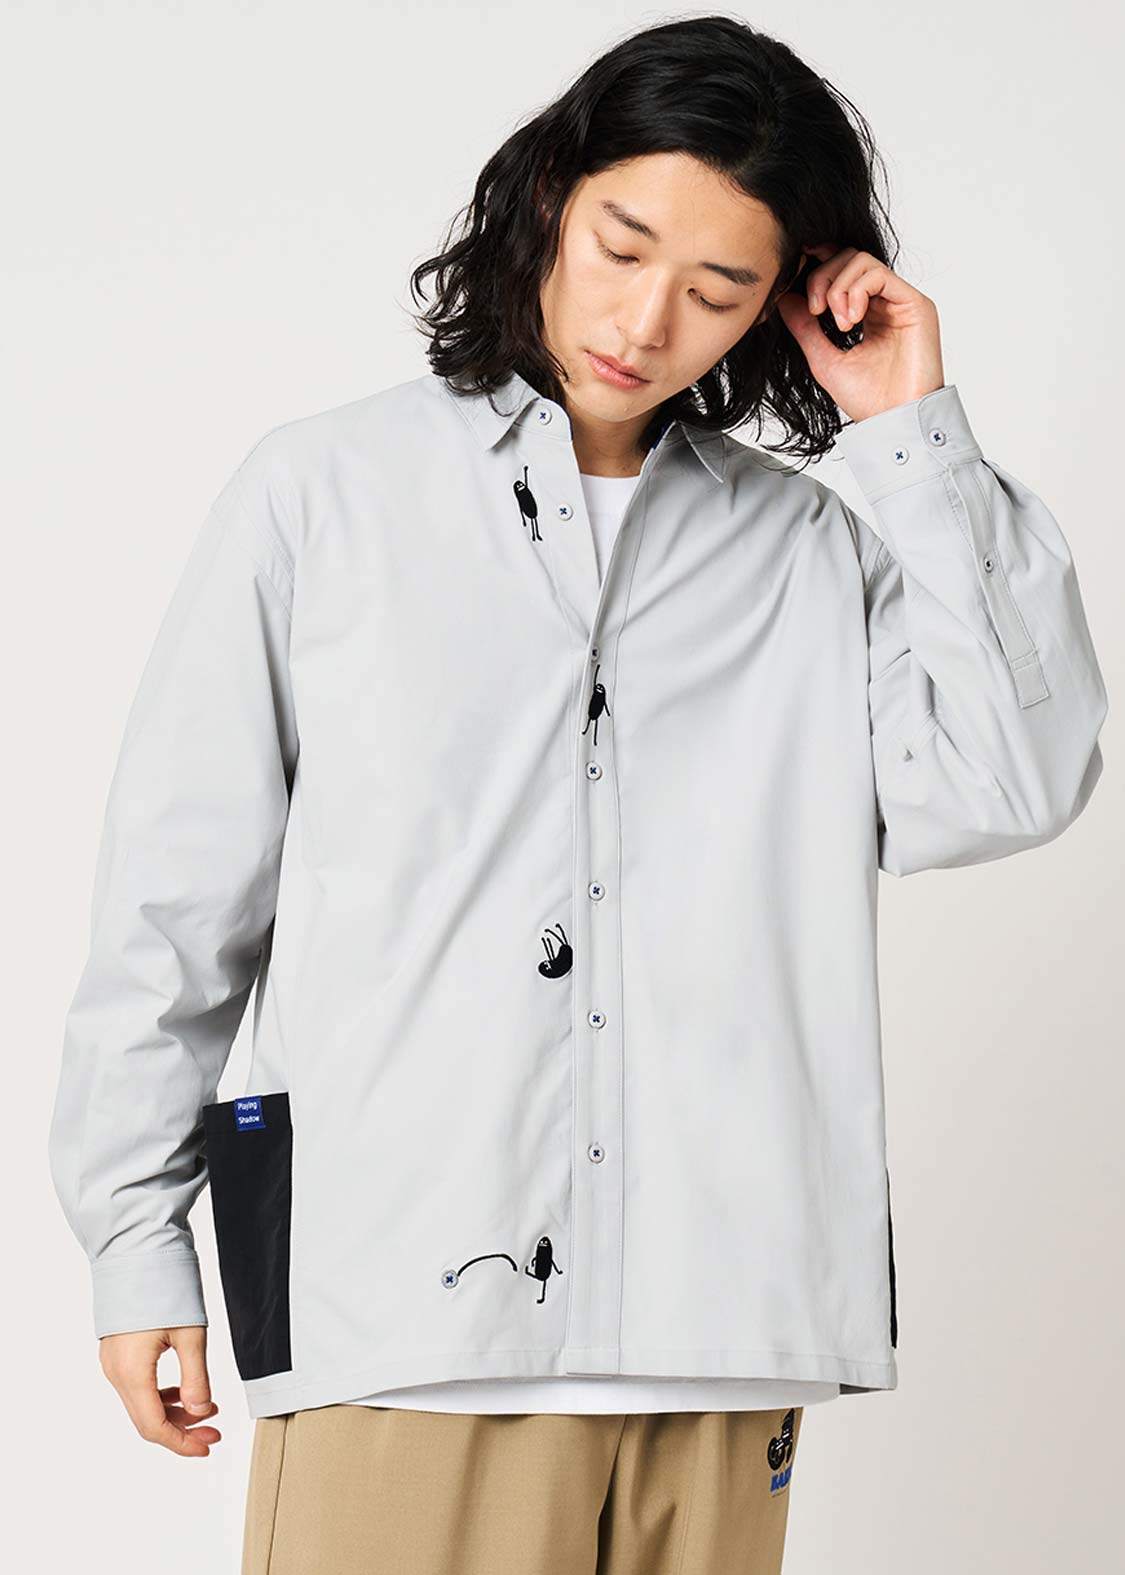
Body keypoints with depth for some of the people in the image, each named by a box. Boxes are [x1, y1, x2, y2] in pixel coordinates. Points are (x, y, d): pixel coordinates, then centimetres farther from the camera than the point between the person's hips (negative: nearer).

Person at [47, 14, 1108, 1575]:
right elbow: (179, 893, 8)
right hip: (397, 1318, -2)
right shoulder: (325, 494, 6)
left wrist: (917, 437, -1)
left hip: (714, 1327, 2)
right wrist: (138, 1239, 7)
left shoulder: (806, 549, 11)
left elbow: (1009, 785, -3)